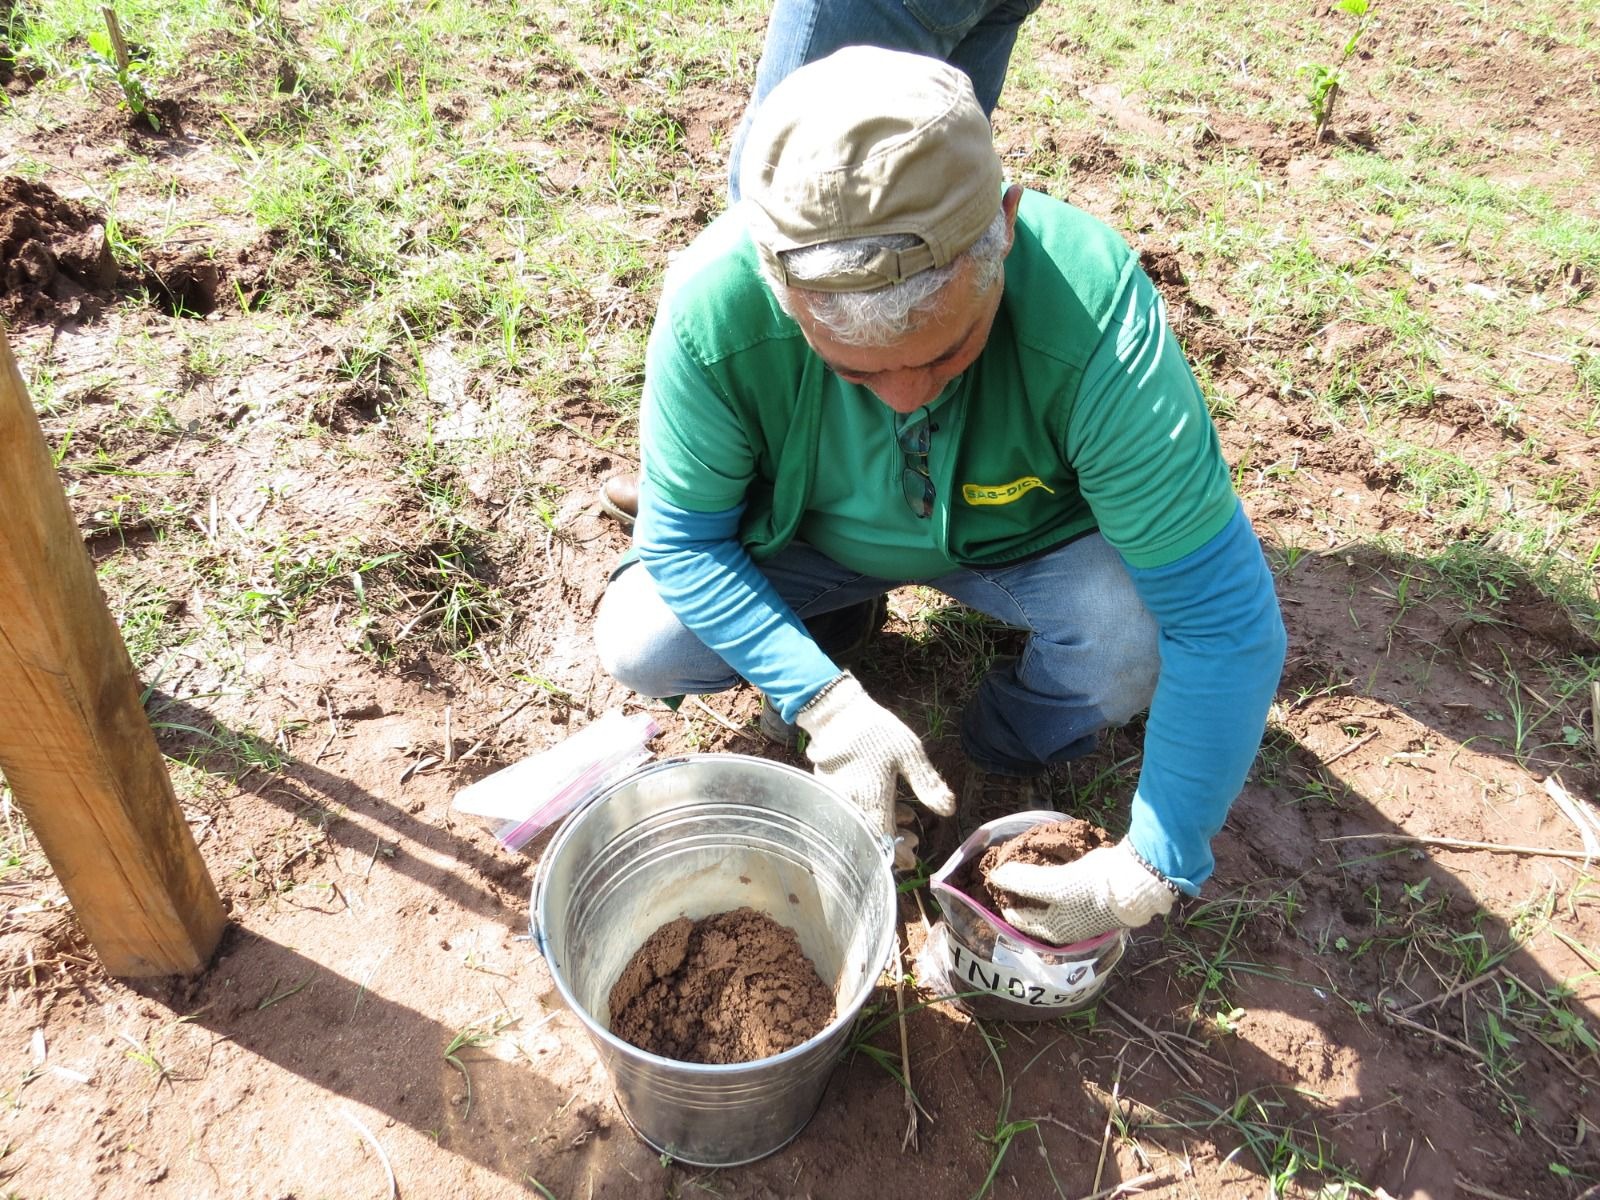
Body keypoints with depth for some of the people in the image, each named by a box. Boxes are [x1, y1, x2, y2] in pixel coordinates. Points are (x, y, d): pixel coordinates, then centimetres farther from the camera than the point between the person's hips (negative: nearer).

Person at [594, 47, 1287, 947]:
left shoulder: (1095, 313, -38)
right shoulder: (712, 311, -34)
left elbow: (1225, 614, -33)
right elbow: (681, 538, -19)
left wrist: (1150, 871, -32)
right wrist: (826, 703, -30)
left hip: (1024, 539, -1)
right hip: (805, 535, 2)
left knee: (1143, 630, -30)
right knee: (637, 645, -18)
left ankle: (1017, 748, 6)